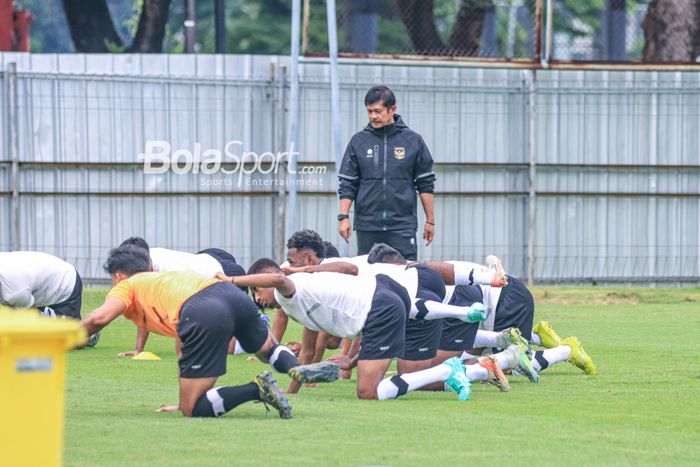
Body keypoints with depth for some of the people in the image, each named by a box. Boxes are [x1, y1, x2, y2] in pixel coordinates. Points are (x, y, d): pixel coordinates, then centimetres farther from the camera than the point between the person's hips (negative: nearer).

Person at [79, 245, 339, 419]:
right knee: (269, 350, 37)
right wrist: (185, 399, 45)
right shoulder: (166, 277, 41)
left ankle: (257, 389, -16)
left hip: (203, 315, -7)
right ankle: (297, 368, 3)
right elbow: (182, 347, 43)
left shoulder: (125, 287, 22)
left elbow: (100, 318, 0)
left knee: (193, 409, 2)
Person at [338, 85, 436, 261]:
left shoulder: (413, 141, 4)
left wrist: (430, 221, 6)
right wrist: (343, 217, -2)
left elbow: (425, 184, 8)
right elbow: (347, 184, 9)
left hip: (402, 225, -1)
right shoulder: (358, 142, 7)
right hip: (367, 225, 1)